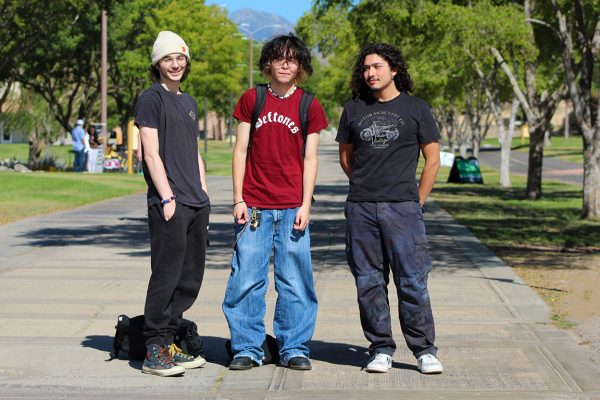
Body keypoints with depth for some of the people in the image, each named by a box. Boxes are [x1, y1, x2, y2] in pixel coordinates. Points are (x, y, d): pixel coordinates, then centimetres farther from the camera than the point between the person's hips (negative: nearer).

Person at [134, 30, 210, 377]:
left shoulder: (189, 102, 20)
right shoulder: (151, 99, -3)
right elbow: (151, 154, -10)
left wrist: (204, 194, 15)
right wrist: (167, 198, -15)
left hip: (196, 204, 8)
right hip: (168, 204, -8)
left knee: (191, 277, 9)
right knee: (167, 275, -8)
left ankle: (168, 342, 17)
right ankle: (154, 351, -2)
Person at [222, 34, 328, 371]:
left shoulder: (310, 107, 5)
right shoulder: (251, 100, 7)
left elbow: (309, 158, 5)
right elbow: (241, 150, 7)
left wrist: (305, 205, -3)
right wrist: (238, 200, 0)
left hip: (292, 207, 0)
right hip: (254, 206, 0)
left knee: (295, 280, 1)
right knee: (246, 279, -1)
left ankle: (294, 349, 12)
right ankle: (247, 349, 10)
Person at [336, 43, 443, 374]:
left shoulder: (415, 109, 5)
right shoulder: (353, 110, 11)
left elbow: (433, 160, 7)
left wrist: (416, 201, 3)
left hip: (402, 208, -3)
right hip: (360, 209, 3)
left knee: (412, 281, -5)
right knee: (369, 282, 4)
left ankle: (425, 350, 4)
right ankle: (381, 349, 14)